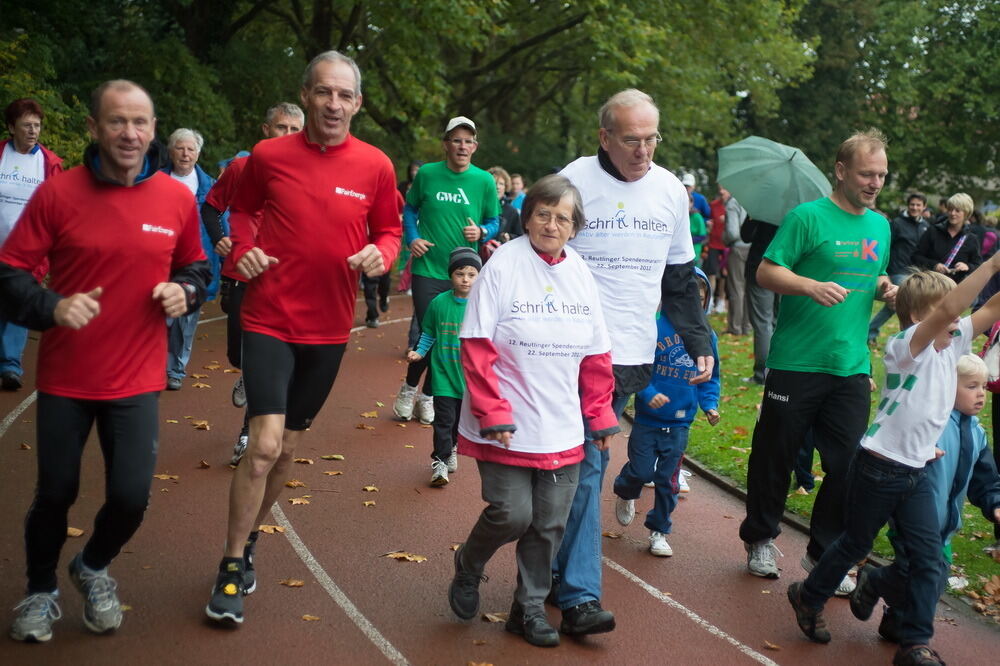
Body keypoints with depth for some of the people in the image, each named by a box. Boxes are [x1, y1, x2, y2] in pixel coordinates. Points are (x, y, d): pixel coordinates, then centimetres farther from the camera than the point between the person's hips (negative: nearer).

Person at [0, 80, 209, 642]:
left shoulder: (178, 198, -2)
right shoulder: (57, 194, -10)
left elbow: (196, 267, 14)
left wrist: (185, 291, -8)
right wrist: (52, 306, -26)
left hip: (138, 380, 1)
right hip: (65, 378, -1)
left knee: (131, 496, -2)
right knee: (55, 493, 10)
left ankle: (94, 568, 32)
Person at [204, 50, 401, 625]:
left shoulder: (376, 167, -3)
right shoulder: (269, 156, -5)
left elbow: (388, 228, 9)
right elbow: (241, 208, 12)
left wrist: (381, 253, -13)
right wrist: (244, 247, -7)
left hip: (329, 328, 3)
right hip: (270, 319, -3)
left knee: (288, 447, 15)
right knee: (265, 444, -14)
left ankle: (249, 537, 39)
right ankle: (232, 567, 4)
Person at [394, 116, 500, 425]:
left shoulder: (484, 181, 0)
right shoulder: (427, 174, -1)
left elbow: (494, 222, 8)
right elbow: (410, 208, 11)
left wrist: (482, 232, -13)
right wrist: (412, 237, -4)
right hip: (427, 269, -2)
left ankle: (429, 395, 27)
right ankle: (409, 388, 22)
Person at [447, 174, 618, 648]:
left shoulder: (580, 273, 6)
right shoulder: (504, 265, -10)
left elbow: (595, 356, 12)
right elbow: (477, 348, -12)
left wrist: (601, 416, 10)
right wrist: (494, 414, -16)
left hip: (562, 430, 5)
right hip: (507, 428, -5)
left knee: (549, 525, 10)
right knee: (512, 514, -8)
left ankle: (529, 609, 28)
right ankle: (468, 565, 24)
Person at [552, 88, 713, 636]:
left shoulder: (671, 190, 8)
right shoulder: (575, 181, -7)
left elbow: (681, 277, 17)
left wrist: (699, 342, 12)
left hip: (634, 355, 5)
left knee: (589, 462, 11)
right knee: (585, 465, -10)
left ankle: (556, 568, 25)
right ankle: (578, 595, -7)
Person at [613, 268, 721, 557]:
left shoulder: (708, 337, 1)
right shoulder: (655, 328, -14)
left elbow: (711, 378, 12)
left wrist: (710, 405, -1)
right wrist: (648, 393, -23)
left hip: (679, 424, 3)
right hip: (647, 419, -3)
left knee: (668, 480, 10)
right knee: (642, 471, 2)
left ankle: (658, 530, 28)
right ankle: (625, 493, 37)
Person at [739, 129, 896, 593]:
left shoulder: (880, 225, 13)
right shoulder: (807, 217, -7)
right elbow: (766, 272, -11)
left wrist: (885, 288, 3)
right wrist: (811, 285, -27)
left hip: (851, 368, 5)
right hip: (797, 363, -5)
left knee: (849, 463, 4)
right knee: (775, 455, 7)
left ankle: (824, 553, 21)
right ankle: (760, 539, 28)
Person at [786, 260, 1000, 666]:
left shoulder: (953, 343, 4)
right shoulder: (905, 346, -19)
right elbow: (948, 309, -37)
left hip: (918, 472, 7)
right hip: (879, 467, -7)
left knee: (929, 558, 2)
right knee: (855, 544, 11)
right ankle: (808, 597, 34)